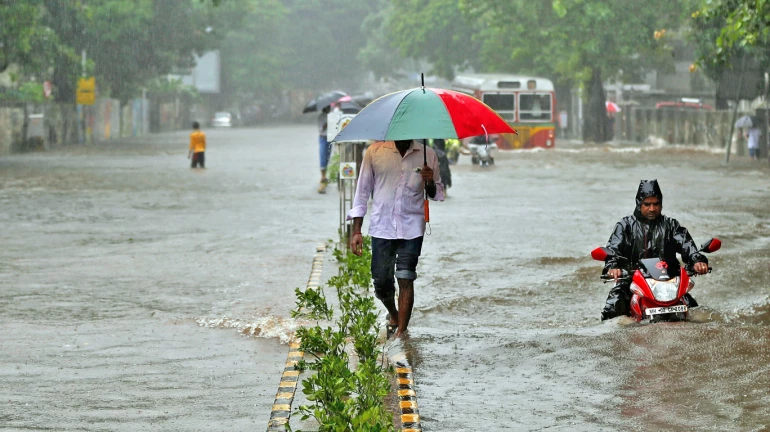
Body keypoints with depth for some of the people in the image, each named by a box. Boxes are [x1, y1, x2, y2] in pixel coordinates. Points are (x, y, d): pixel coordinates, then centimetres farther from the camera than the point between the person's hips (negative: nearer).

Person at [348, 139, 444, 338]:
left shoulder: (426, 155, 2)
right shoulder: (375, 152, -1)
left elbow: (437, 195, 11)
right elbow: (362, 191, 4)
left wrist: (430, 183, -14)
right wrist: (356, 231, 0)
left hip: (411, 230, 0)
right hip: (382, 228, 1)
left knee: (406, 280, -8)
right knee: (381, 282, 3)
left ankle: (401, 332, -4)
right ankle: (393, 316, 33)